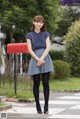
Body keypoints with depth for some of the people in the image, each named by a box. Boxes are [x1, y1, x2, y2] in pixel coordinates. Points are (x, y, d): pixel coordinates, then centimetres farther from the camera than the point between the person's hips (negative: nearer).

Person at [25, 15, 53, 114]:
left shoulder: (46, 34, 13)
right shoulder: (29, 35, 10)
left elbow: (48, 48, 1)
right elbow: (30, 49, 0)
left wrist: (42, 59, -13)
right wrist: (38, 59, -14)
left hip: (45, 59, 0)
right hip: (35, 59, 0)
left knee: (46, 83, -3)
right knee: (36, 84, 0)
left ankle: (46, 106, 1)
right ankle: (38, 106, 7)